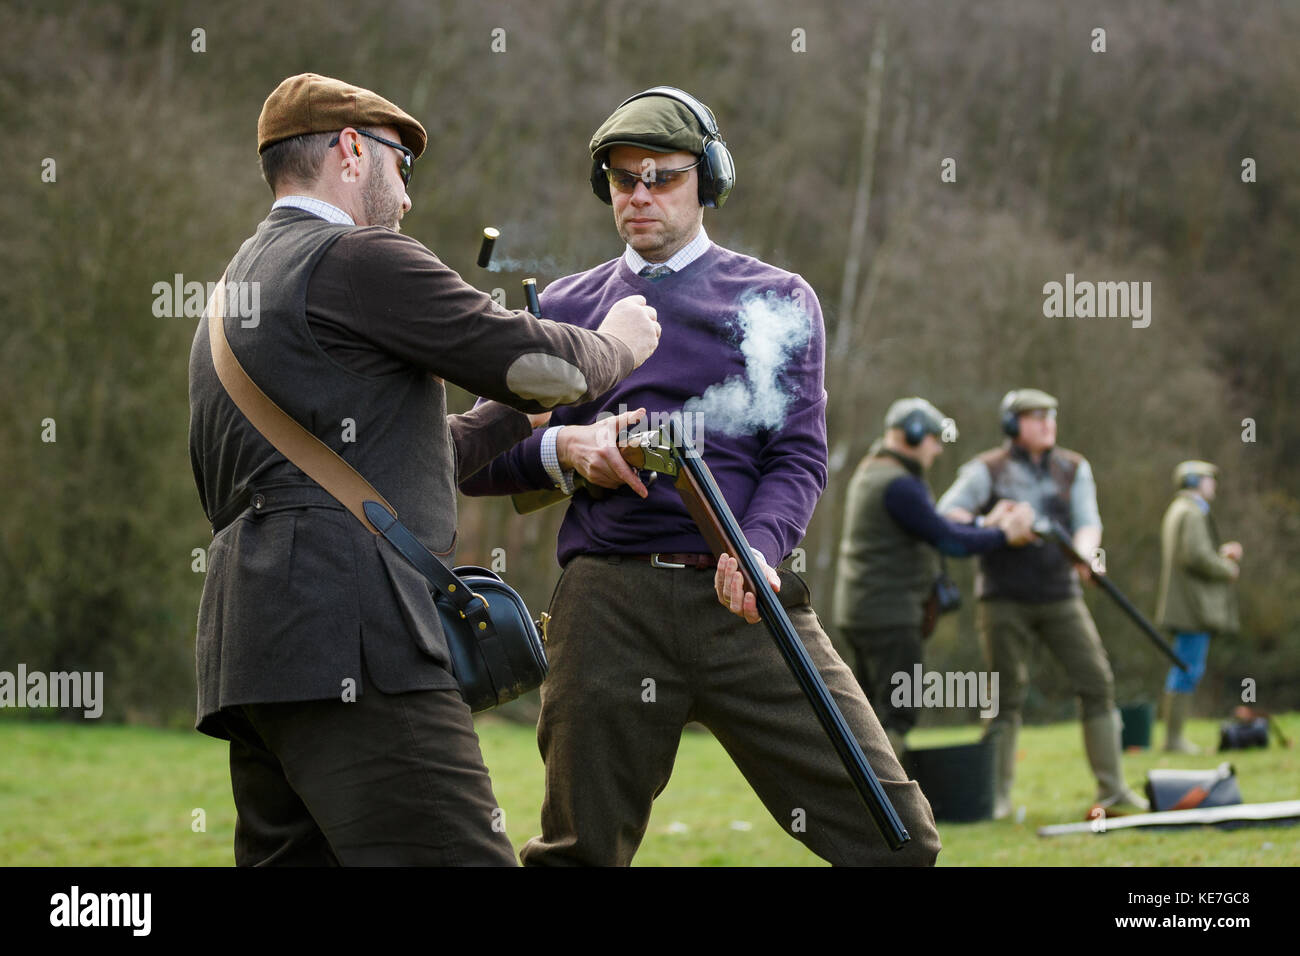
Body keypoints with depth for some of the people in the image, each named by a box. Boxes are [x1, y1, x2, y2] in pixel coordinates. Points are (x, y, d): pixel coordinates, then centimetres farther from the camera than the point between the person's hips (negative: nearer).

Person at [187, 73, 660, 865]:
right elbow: (533, 360, -3)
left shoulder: (232, 292, 28)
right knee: (457, 855, -16)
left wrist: (517, 416, 32)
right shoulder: (359, 257, -1)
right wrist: (614, 347, 18)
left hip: (248, 643, 10)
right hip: (345, 632, -10)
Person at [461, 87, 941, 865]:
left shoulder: (777, 300, 15)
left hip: (744, 597, 0)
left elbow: (799, 456, 5)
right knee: (581, 846, 0)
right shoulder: (566, 309, 18)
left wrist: (757, 547, -15)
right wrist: (564, 448, -5)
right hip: (611, 603, 1)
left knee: (895, 832, -10)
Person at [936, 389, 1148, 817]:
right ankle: (998, 795, 8)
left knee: (1097, 682, -6)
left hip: (1060, 596, 3)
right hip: (1004, 600, -3)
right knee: (1007, 695, -1)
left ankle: (1112, 789, -3)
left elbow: (1088, 522, 1)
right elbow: (946, 516, -7)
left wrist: (1083, 552, -22)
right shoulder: (987, 471, 1)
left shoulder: (1073, 469, 10)